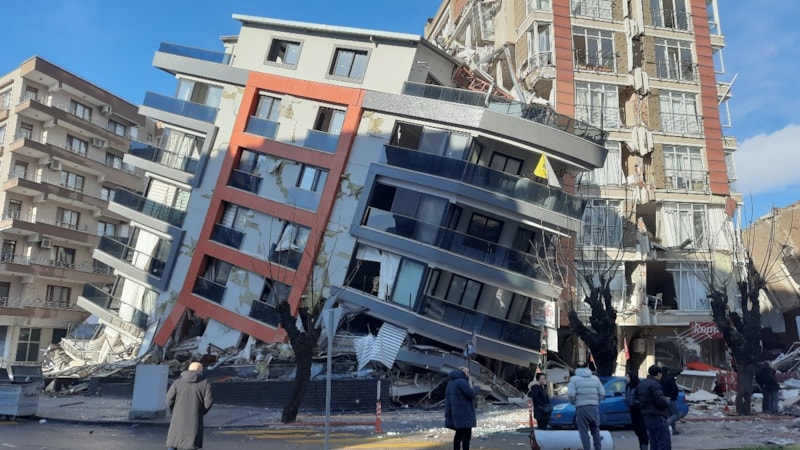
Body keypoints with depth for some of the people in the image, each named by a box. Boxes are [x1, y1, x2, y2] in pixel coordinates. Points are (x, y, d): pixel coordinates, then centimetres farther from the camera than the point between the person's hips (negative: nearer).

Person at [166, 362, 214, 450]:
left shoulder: (177, 382, 4)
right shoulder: (205, 383, 1)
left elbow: (169, 400, -3)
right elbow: (209, 401, -6)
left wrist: (173, 414, 13)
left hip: (178, 420, 1)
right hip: (194, 421, -1)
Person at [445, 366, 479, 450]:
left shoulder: (451, 382, 14)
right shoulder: (462, 381, -17)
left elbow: (448, 397, 16)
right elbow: (471, 394, -20)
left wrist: (448, 413, 17)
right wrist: (476, 389, 2)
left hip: (456, 413, 10)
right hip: (464, 413, -10)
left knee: (459, 434, 15)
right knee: (466, 435, -6)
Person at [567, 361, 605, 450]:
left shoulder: (574, 379, -2)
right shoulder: (595, 378, 10)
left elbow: (571, 394, -12)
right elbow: (602, 394, 6)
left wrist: (574, 403, 7)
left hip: (581, 407, -4)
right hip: (594, 407, 4)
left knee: (584, 431, 2)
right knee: (595, 429, 17)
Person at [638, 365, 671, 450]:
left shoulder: (642, 383, 13)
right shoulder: (654, 384, -16)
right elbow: (661, 401, -24)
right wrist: (667, 402, 0)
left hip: (647, 416, 9)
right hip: (657, 417, -9)